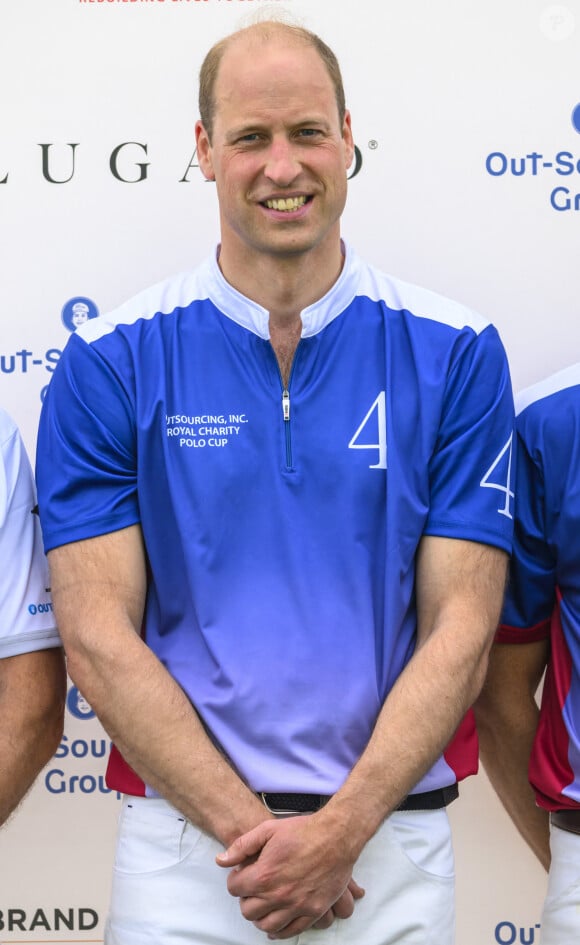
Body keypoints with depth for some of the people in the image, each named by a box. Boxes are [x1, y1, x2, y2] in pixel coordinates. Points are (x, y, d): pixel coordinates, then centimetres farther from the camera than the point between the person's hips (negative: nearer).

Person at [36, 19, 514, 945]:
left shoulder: (454, 353, -1)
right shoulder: (110, 362, -3)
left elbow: (460, 629, -4)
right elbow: (98, 634, -7)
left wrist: (341, 829, -14)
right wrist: (250, 829, -13)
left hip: (394, 844, 1)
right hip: (181, 845, 0)